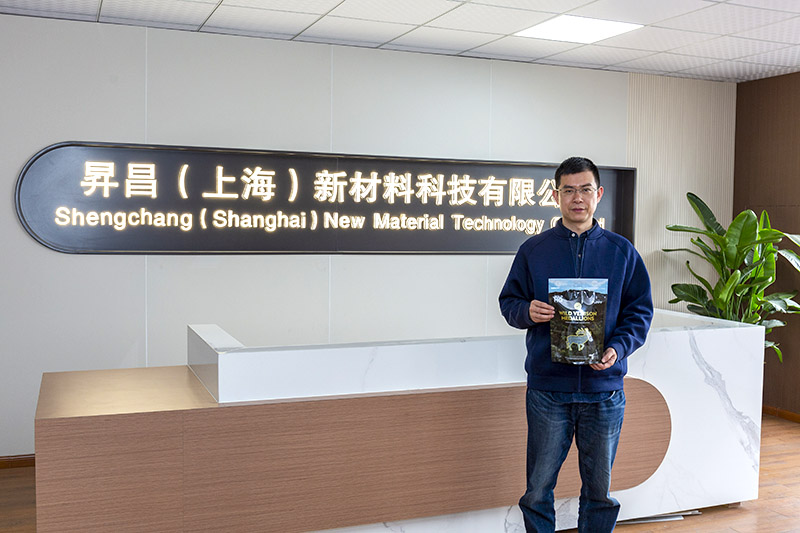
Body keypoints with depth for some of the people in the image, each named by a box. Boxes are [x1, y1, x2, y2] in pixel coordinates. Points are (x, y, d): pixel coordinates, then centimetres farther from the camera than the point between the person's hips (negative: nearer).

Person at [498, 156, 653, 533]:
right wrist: (527, 312, -15)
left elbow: (640, 310, 7)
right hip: (547, 388, -1)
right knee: (538, 489, 5)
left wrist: (618, 349, -11)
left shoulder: (621, 252, 6)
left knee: (599, 489, 13)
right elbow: (508, 301, 8)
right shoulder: (533, 250, 4)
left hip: (604, 389, 1)